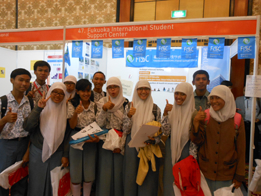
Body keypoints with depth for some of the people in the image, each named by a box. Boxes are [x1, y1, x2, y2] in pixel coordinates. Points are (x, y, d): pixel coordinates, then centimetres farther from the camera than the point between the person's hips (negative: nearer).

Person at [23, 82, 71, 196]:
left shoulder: (65, 111, 0)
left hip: (57, 154, 1)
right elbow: (27, 127, -17)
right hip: (38, 152, -1)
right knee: (37, 183, 11)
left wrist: (65, 155, 1)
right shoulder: (42, 107, -4)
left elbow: (67, 135, 3)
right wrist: (38, 109, -25)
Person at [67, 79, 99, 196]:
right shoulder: (72, 104, -1)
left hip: (91, 141, 2)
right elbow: (72, 126, -7)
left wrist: (97, 137, -14)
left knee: (89, 172, 10)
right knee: (76, 172, 6)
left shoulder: (95, 106, 3)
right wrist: (76, 113, -25)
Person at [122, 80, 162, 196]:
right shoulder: (129, 107, 1)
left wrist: (154, 139, -15)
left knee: (147, 177, 7)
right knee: (131, 176, 9)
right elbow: (125, 130, -2)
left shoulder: (155, 108, 0)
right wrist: (129, 116, -16)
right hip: (132, 146, 0)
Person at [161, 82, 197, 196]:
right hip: (171, 148, 2)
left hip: (186, 149, -2)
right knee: (170, 177, 13)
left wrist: (192, 156, -7)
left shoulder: (193, 112, -8)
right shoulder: (171, 110, -2)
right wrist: (165, 113, -18)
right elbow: (165, 132, -9)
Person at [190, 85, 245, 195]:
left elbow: (241, 149, -1)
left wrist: (239, 176, 1)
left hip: (226, 174, 0)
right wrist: (196, 123, -24)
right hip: (206, 171, 1)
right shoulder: (205, 116, -4)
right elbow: (197, 141, -8)